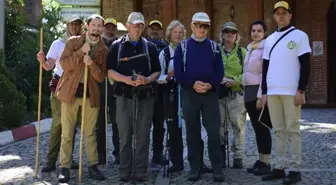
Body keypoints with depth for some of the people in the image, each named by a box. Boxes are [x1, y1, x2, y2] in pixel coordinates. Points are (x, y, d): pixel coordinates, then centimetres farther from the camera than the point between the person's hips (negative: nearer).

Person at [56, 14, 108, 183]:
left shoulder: (103, 50, 3)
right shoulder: (73, 42, -1)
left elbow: (101, 77, -2)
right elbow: (64, 64, -10)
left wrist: (92, 64, -20)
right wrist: (81, 51, -19)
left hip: (91, 94, 1)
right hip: (70, 92, -1)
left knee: (90, 133, 9)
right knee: (67, 133, 2)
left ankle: (93, 166, 17)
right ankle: (64, 168, 10)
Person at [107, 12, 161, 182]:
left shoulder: (150, 47, 9)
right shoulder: (117, 45, 6)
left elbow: (157, 71, 9)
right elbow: (110, 71, 1)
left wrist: (147, 79, -12)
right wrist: (125, 79, -16)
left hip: (145, 96, 1)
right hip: (124, 96, -1)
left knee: (142, 136, 3)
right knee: (125, 135, 3)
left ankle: (140, 171, 10)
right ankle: (125, 171, 11)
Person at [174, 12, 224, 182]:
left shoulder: (214, 46, 9)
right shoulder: (182, 46, 5)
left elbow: (220, 71, 3)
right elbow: (178, 72, -2)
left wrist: (210, 85, -15)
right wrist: (193, 84, -15)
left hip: (210, 94, 0)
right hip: (189, 94, 0)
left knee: (214, 132, -3)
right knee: (192, 133, 5)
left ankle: (217, 169, 4)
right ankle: (195, 168, 13)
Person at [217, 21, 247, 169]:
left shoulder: (242, 52, 8)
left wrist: (235, 80, -12)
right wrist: (220, 79, -11)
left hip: (236, 93, 0)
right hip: (218, 93, 1)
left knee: (238, 126, -2)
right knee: (219, 126, 3)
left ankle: (238, 157, 6)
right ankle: (220, 157, 13)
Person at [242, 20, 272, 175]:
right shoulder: (250, 48, 16)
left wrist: (261, 95, -19)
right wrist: (246, 93, 16)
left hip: (259, 92, -8)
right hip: (249, 91, 8)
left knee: (262, 127, -6)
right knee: (256, 127, 10)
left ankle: (266, 163, -1)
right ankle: (260, 160, 16)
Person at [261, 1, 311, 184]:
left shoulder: (299, 36, 1)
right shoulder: (270, 39, 16)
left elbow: (305, 65, -5)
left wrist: (301, 90, -13)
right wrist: (264, 92, 11)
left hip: (291, 92, -5)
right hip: (272, 92, 5)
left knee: (292, 130, -4)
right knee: (278, 131, 8)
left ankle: (295, 170, 2)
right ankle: (279, 168, 12)